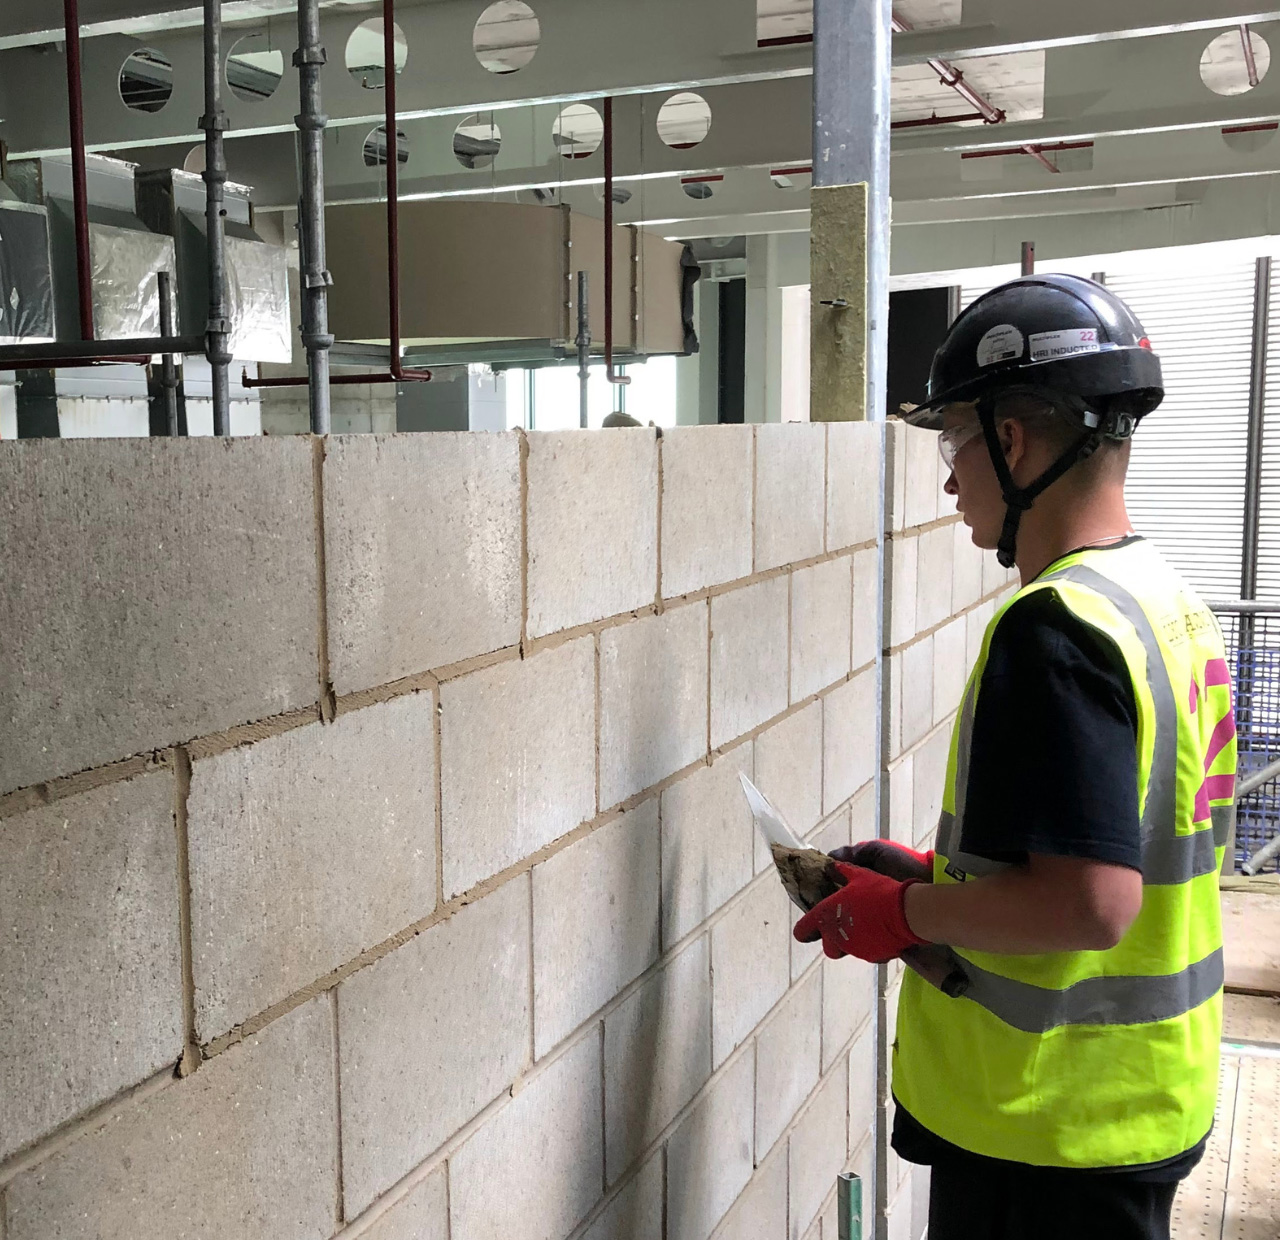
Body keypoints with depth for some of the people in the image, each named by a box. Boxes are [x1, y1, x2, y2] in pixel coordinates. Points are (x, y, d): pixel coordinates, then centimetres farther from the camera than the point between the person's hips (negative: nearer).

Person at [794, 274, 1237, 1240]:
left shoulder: (1054, 626, -24)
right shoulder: (1172, 600, 5)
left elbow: (1091, 903, -30)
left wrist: (904, 913, -16)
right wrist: (938, 871, 11)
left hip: (1051, 1126, -9)